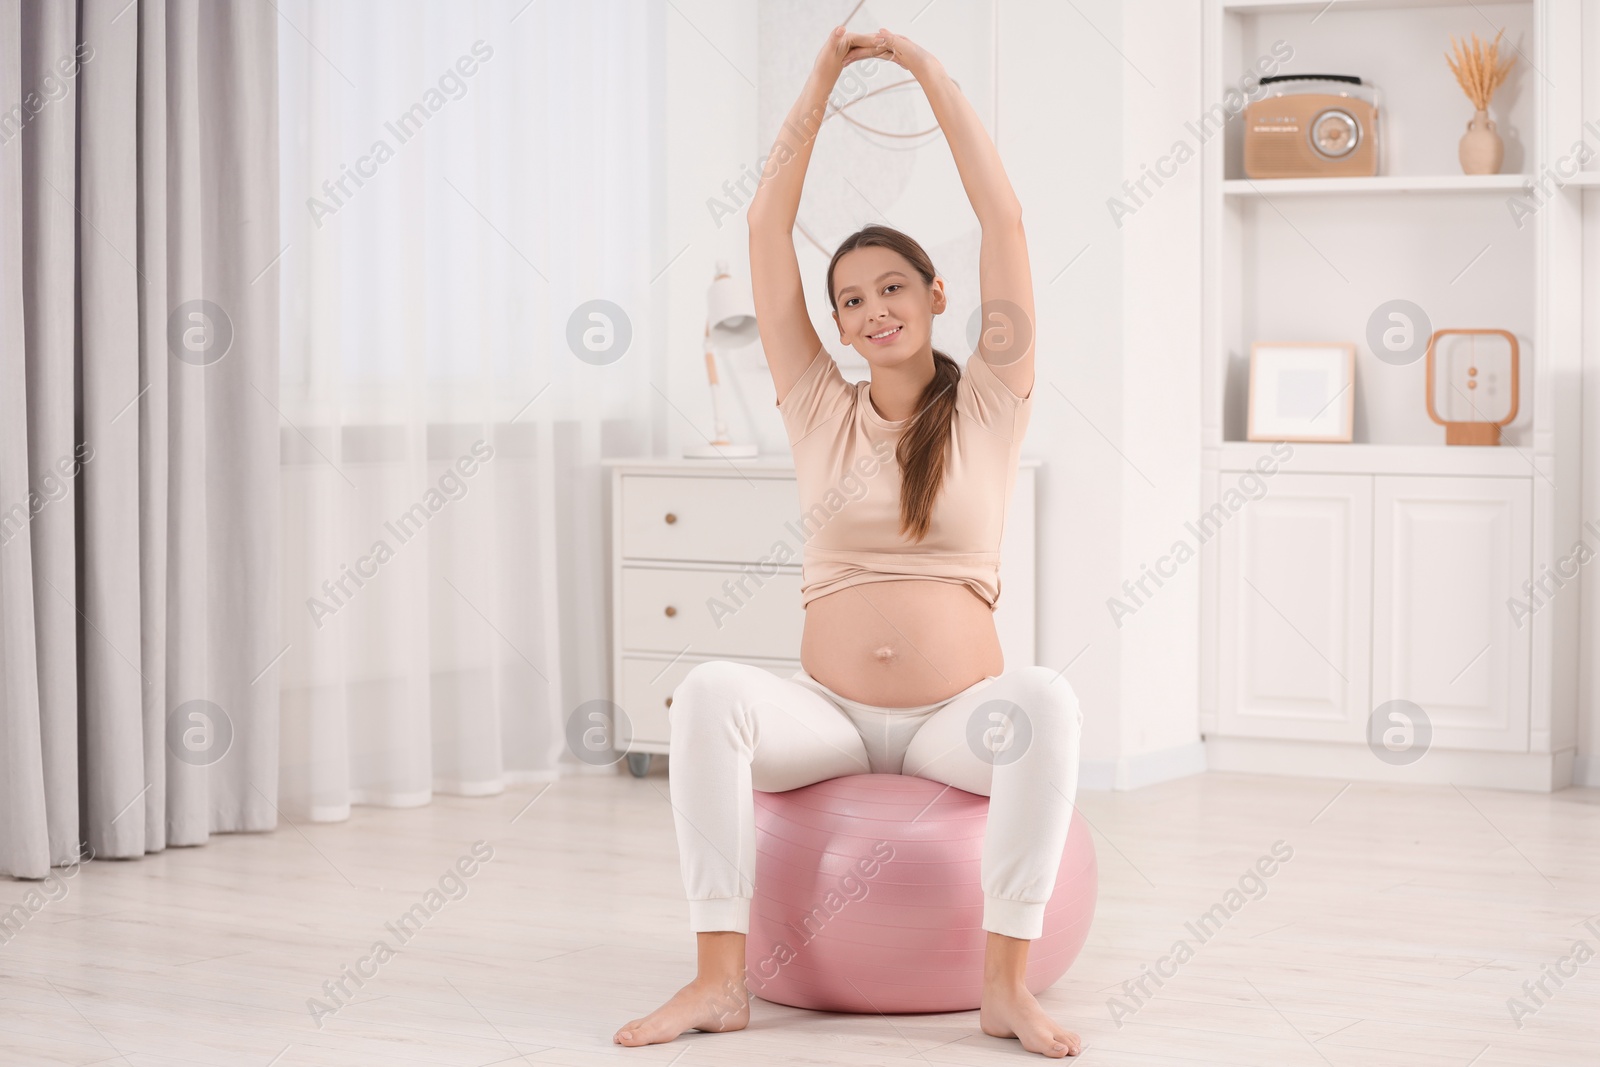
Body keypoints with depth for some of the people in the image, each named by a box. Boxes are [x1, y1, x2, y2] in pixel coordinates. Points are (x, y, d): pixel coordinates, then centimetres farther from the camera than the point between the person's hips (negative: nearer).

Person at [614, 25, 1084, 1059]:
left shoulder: (987, 407, 5)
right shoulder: (822, 411, 10)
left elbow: (1005, 219, -2)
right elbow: (767, 230, 6)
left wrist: (930, 69, 0)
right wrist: (823, 80, 5)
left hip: (957, 716, -1)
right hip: (830, 712, 1)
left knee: (1047, 698, -35)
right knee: (709, 690, -30)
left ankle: (1008, 982, -31)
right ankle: (721, 977, -30)